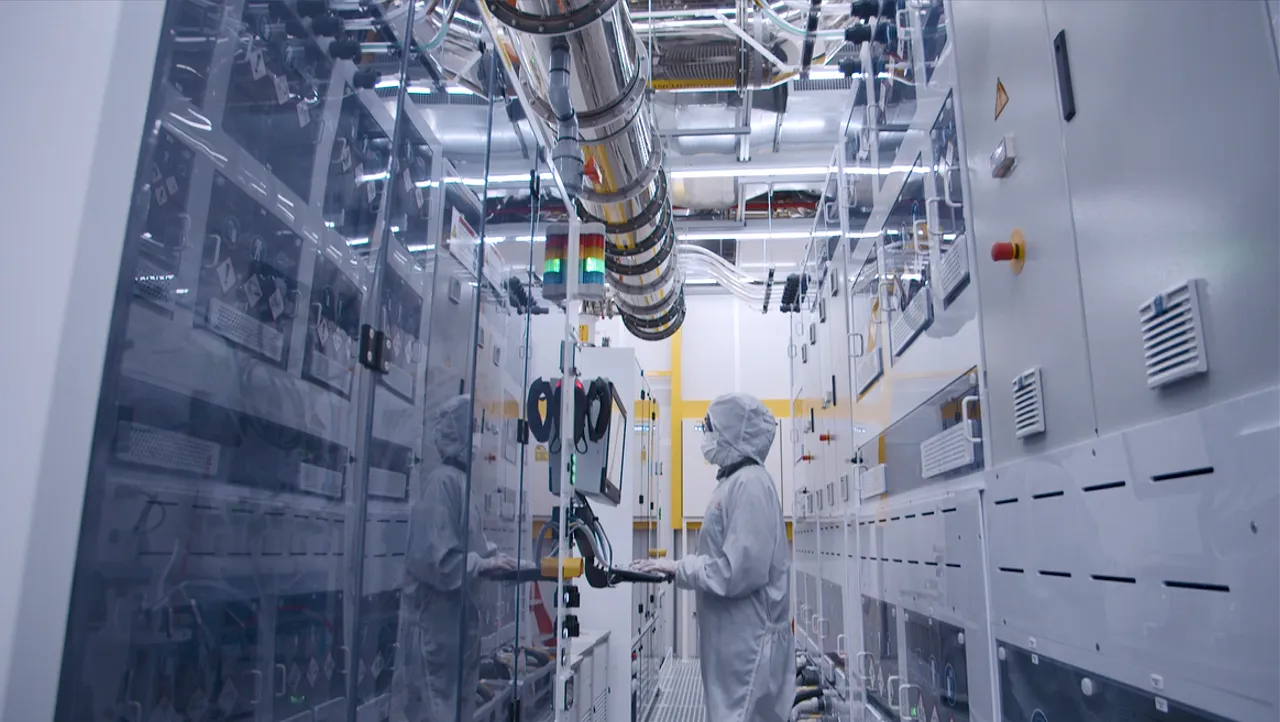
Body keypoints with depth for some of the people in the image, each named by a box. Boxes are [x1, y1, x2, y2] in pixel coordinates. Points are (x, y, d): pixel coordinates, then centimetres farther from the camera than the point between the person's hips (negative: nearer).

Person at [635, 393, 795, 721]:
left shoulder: (750, 484, -17)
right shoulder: (733, 482, 13)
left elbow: (740, 571, -23)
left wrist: (679, 568, -15)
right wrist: (677, 567, 5)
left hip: (749, 644, -10)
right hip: (732, 642, 10)